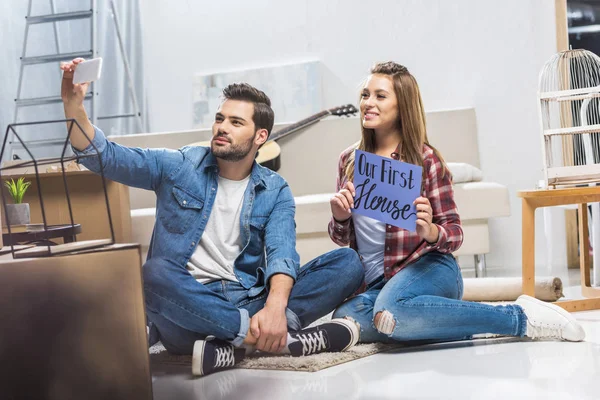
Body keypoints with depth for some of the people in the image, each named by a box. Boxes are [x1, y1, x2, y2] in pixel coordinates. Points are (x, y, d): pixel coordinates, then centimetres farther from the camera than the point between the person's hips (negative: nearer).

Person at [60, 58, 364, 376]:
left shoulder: (275, 191, 7)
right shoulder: (178, 166, 7)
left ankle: (233, 343, -30)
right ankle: (286, 338, -33)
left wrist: (275, 306, -31)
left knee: (348, 263, -15)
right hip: (185, 301, -1)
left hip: (247, 301, 1)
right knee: (154, 273, -37)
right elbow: (105, 157, 0)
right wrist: (74, 105, -19)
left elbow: (281, 253, -10)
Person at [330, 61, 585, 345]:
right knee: (345, 316, -31)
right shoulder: (349, 159, 10)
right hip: (372, 283, 4)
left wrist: (430, 233, -23)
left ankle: (520, 316, -20)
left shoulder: (425, 159, -2)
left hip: (427, 266, -4)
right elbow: (342, 238, 16)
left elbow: (454, 234, 0)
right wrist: (339, 218, -7)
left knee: (392, 310, -39)